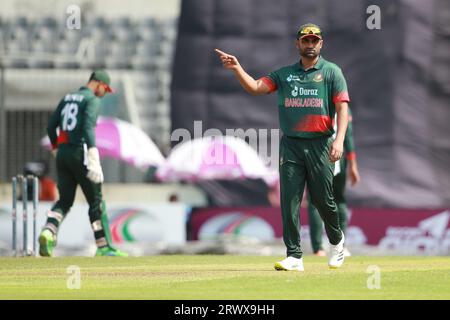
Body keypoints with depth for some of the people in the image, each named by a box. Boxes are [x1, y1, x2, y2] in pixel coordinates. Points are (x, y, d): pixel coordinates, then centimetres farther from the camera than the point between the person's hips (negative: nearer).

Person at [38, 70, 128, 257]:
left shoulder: (68, 98, 17)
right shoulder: (92, 100, -5)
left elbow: (51, 127, 15)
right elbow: (88, 128, -19)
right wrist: (94, 160, -25)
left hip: (62, 153, 7)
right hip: (79, 153, -7)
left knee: (65, 200, 9)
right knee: (96, 201, 2)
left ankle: (48, 232, -17)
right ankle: (104, 247, 3)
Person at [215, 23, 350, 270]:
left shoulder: (332, 72, 4)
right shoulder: (284, 74, 15)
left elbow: (342, 108, -4)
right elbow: (255, 87, 5)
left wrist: (339, 140, -17)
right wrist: (237, 68, -12)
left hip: (319, 144, -3)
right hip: (291, 145, 3)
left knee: (323, 199, 2)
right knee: (289, 201, -5)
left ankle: (336, 240, 29)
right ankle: (294, 256, -5)